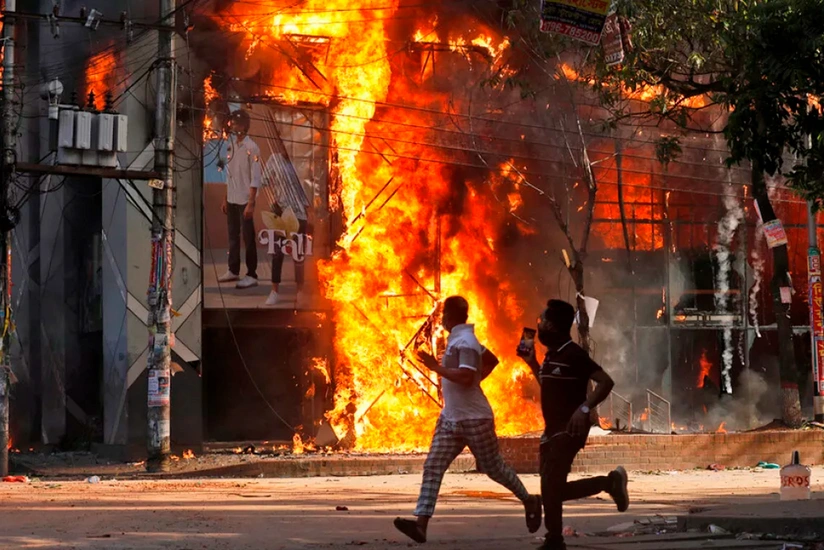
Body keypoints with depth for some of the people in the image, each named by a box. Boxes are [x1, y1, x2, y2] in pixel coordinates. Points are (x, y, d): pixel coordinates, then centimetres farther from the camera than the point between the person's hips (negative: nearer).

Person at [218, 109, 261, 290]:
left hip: (244, 200, -7)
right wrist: (225, 199, 15)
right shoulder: (232, 145, 10)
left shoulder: (251, 148, -12)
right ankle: (233, 271, 22)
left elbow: (255, 178, -14)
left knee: (248, 238, -3)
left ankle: (252, 275, 0)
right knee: (233, 236, 13)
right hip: (232, 200, 7)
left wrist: (251, 203, -18)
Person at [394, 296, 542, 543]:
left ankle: (529, 501, 29)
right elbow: (491, 360, 26)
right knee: (433, 467, -5)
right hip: (451, 419, 9)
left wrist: (436, 367, -26)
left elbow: (466, 377, -30)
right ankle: (421, 523, -13)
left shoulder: (464, 342, -18)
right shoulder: (458, 339, 13)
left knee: (494, 467, 6)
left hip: (474, 419, -9)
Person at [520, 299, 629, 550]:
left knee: (551, 486, -15)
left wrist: (585, 408, -29)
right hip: (553, 430, 9)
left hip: (570, 429, -9)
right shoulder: (551, 355, 12)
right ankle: (609, 483, 21)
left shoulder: (573, 354, -15)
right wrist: (532, 364, 16)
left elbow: (606, 382, -19)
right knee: (553, 489, 9)